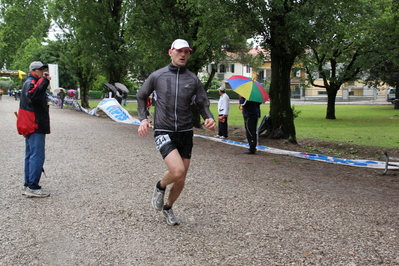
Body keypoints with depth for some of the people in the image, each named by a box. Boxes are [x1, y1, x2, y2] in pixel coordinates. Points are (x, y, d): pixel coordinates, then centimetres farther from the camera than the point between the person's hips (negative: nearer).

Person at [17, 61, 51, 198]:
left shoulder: (32, 83, 20)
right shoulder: (31, 82, -12)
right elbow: (32, 95, -35)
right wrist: (44, 80, -34)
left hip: (32, 126, 11)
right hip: (35, 126, -11)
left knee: (31, 156, 13)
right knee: (37, 156, -10)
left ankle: (28, 186, 20)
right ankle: (32, 187, -9)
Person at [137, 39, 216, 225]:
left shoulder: (193, 80, 3)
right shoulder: (157, 76, -1)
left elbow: (202, 103, 6)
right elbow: (141, 97, 11)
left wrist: (209, 118, -15)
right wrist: (143, 120, -3)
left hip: (185, 133, 3)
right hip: (164, 132, -3)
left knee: (181, 180, 8)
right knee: (177, 170, -24)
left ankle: (168, 208, 36)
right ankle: (160, 187, 10)